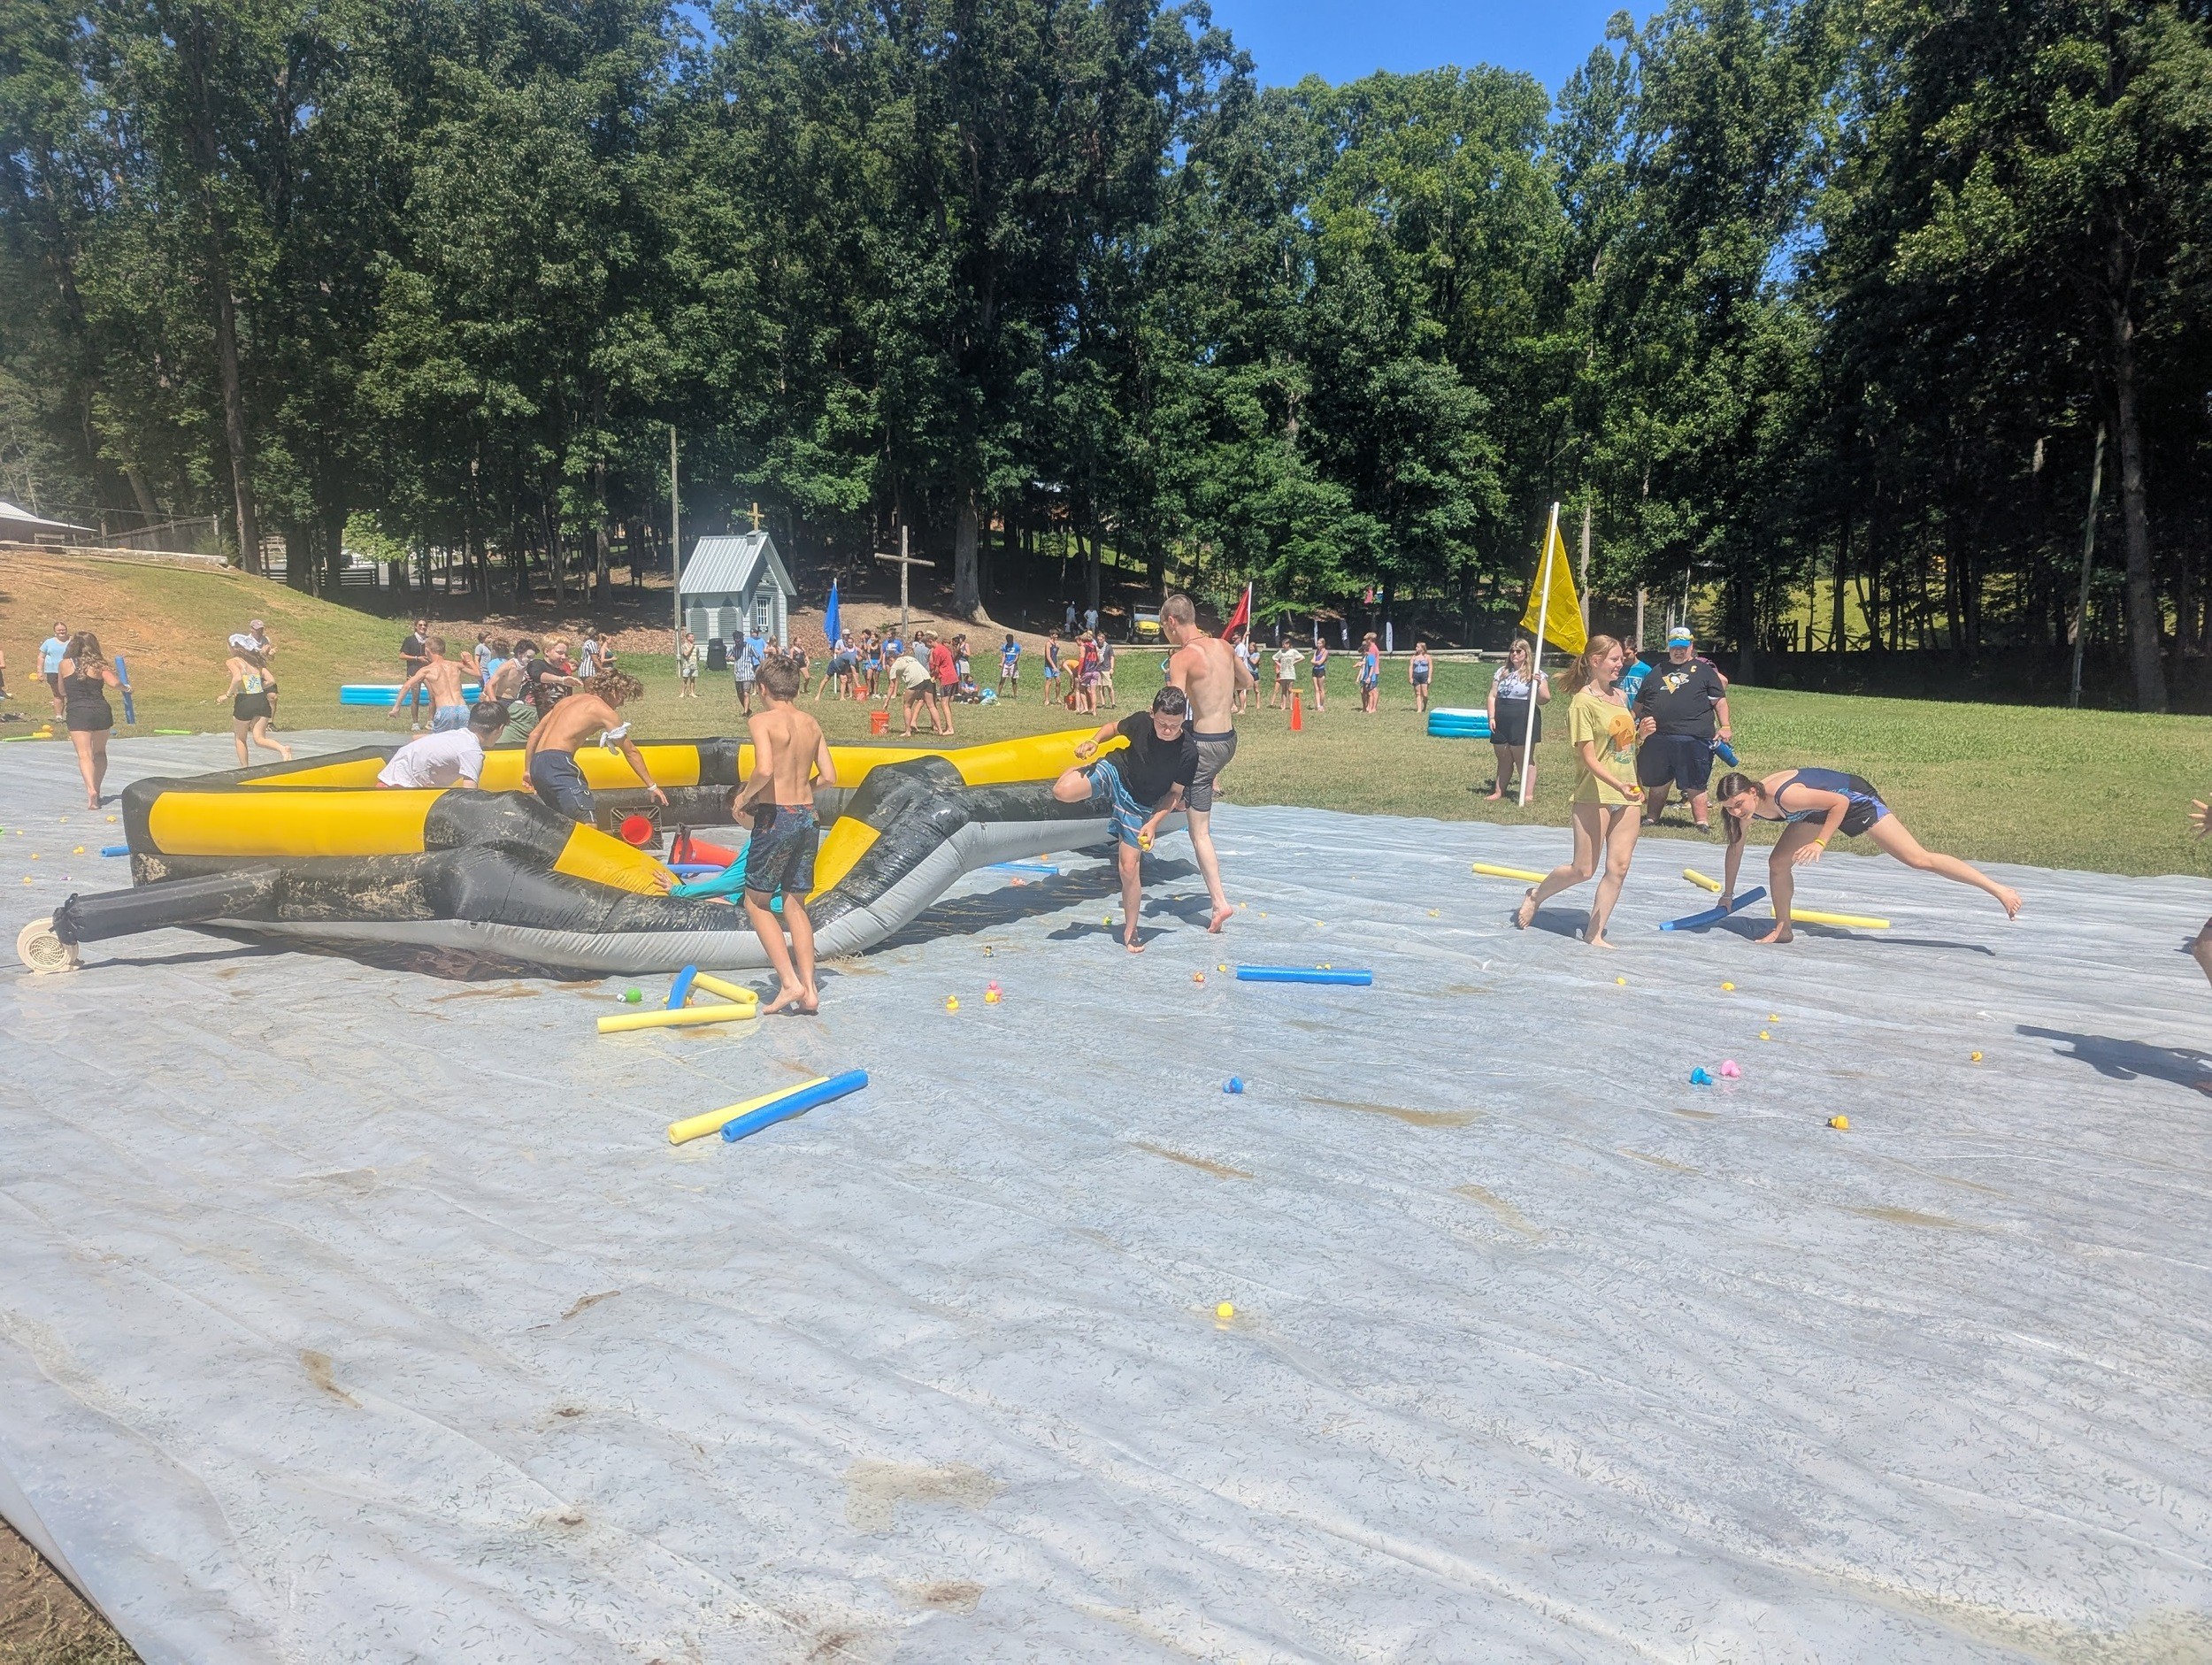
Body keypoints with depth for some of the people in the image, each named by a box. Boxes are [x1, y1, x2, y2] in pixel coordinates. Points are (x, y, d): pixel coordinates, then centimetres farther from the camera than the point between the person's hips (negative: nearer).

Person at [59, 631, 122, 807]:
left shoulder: (65, 664, 4)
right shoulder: (99, 665, 0)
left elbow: (62, 691, 15)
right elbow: (114, 683, -15)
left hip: (76, 712, -1)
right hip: (101, 710, 1)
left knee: (84, 754, -8)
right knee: (100, 752, 19)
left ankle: (91, 790, -28)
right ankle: (96, 790, 23)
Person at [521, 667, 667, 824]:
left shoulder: (568, 700, 25)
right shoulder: (604, 711, 3)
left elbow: (534, 734, 24)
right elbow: (631, 752, 8)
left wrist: (528, 771, 29)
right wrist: (652, 787, 13)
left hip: (537, 766, 9)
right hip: (558, 763, -9)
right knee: (588, 826, -18)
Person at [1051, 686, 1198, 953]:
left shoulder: (1188, 753, -22)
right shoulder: (1141, 722, -18)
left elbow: (1174, 793, -10)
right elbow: (1114, 727, 4)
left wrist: (1153, 823, -21)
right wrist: (1094, 741, -16)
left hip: (1140, 807, -1)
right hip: (1114, 773, 1)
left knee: (1130, 867, -3)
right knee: (1063, 791, -29)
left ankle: (1130, 932, 17)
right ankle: (1079, 771, 11)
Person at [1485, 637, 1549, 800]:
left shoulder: (1535, 674, 0)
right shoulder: (1502, 672, 12)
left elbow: (1544, 700, -5)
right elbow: (1492, 696, 12)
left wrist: (1539, 684, -23)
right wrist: (1491, 717, 2)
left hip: (1523, 723, -4)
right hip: (1502, 724, 5)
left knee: (1525, 761, -2)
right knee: (1504, 760, 13)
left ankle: (1528, 796, -1)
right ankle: (1498, 792, 20)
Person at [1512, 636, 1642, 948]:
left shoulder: (1620, 696, 11)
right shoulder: (1583, 702, -12)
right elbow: (1589, 758, -17)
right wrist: (1618, 785, -30)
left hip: (1628, 795, 7)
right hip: (1594, 796, -7)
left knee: (1619, 867, 2)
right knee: (1583, 869, -2)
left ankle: (1594, 934, 10)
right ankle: (1535, 897, 24)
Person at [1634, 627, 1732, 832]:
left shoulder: (1703, 670, 11)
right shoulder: (1657, 673, 20)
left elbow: (1719, 701, 8)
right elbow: (1639, 705, 24)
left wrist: (1724, 727, -1)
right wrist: (1638, 728, 15)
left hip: (1694, 740, -3)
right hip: (1657, 740, 3)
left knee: (1694, 786, -3)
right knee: (1657, 784, 12)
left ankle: (1703, 823, 0)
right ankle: (1650, 819, 23)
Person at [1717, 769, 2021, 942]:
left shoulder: (1785, 796, -38)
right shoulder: (1745, 806, -15)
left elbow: (1840, 802, -30)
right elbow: (1735, 848, 1)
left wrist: (1820, 842, -34)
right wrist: (1727, 894, 8)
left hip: (1853, 799, -7)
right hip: (1822, 809, 7)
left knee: (1920, 859, -7)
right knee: (1778, 862, -1)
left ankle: (2000, 890, 1)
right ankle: (1782, 929, 15)